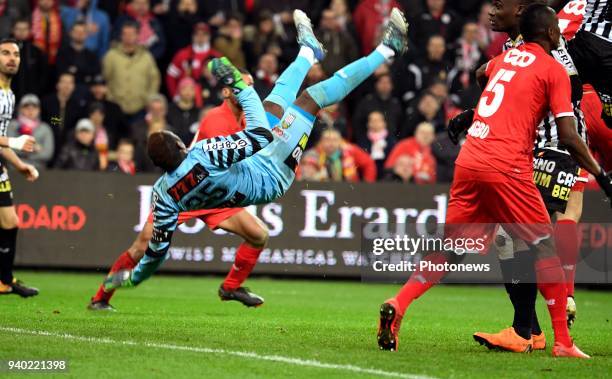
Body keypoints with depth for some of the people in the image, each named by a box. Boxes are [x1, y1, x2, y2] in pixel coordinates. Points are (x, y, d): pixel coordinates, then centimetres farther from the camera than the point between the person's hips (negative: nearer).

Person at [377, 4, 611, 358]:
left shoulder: (504, 58, 19)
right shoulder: (554, 70, 0)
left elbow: (480, 75, 45)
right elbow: (568, 136, -6)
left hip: (468, 160, 6)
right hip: (507, 168, -6)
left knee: (451, 249, 11)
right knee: (545, 245, 3)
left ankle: (398, 304, -9)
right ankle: (563, 342, 1)